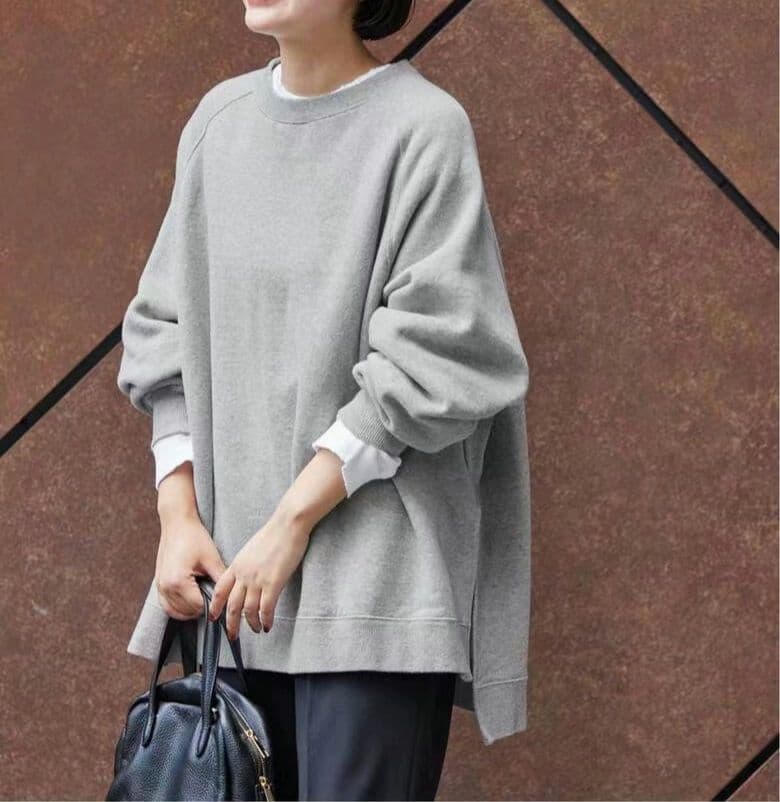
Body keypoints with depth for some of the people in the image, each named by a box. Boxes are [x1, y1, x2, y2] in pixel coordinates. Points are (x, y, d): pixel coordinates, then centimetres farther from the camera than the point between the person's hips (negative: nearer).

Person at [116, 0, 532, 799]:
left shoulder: (423, 126, -8)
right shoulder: (220, 119, 9)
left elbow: (434, 357, -11)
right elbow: (167, 330, 12)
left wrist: (294, 521, -12)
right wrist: (179, 516, 2)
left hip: (374, 579, -5)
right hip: (234, 577, 6)